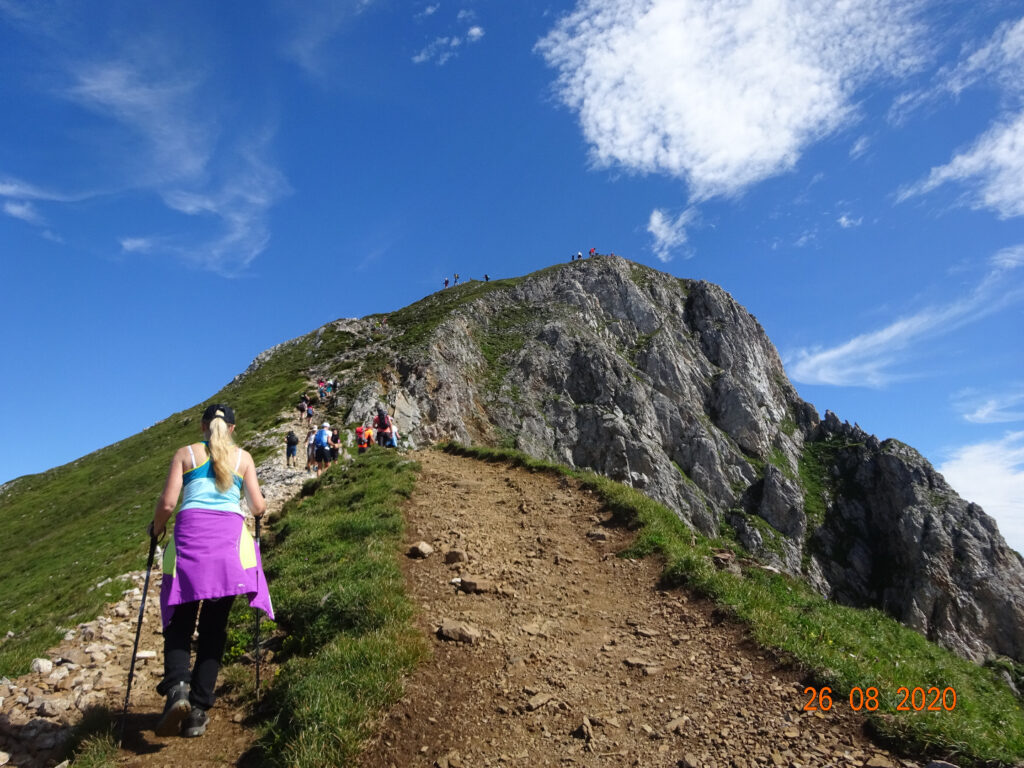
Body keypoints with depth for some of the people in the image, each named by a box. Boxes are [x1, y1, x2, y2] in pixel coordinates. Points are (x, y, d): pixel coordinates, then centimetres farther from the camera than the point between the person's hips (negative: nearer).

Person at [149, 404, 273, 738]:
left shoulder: (185, 453, 13)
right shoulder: (243, 457, 14)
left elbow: (167, 502, 4)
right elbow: (258, 507, 10)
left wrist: (157, 528, 24)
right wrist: (260, 508, 33)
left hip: (191, 532, 0)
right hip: (231, 535, 0)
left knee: (180, 621, 7)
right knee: (214, 626, 8)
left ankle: (176, 687, -17)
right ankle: (198, 708, 4)